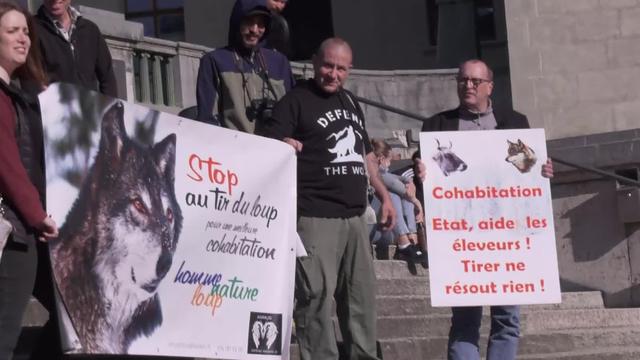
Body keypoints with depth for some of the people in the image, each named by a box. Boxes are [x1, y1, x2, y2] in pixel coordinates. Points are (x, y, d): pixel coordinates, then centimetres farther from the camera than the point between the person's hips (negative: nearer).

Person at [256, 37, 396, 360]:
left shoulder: (350, 101, 19)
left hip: (354, 216, 7)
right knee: (317, 295, -10)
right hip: (316, 216, -7)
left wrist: (384, 195, 22)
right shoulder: (297, 100, -3)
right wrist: (284, 145, -34)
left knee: (361, 294, 11)